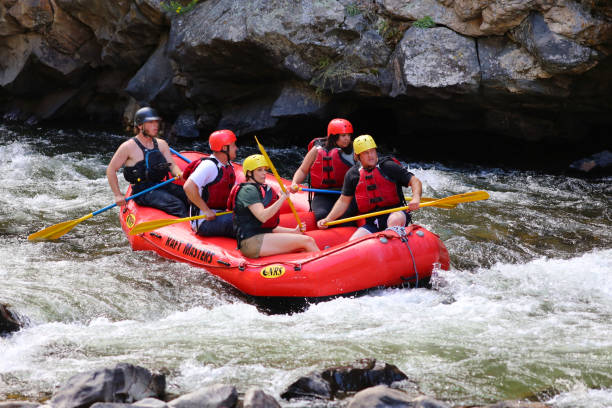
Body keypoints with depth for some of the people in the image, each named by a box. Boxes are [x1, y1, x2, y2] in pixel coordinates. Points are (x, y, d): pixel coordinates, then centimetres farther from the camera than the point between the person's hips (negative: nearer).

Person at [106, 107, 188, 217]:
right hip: (142, 191, -6)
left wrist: (179, 174, -15)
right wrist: (118, 195, -8)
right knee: (177, 204, -28)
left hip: (161, 185, 6)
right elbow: (111, 170, -1)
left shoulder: (161, 144, 14)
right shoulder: (129, 147, -4)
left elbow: (172, 165, 10)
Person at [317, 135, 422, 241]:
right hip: (372, 222, 3)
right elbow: (344, 201, 18)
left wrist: (416, 199, -23)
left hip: (395, 213, -3)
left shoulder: (389, 167, 0)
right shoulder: (352, 174, 11)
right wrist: (328, 219, 7)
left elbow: (415, 181, -3)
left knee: (395, 220, -39)